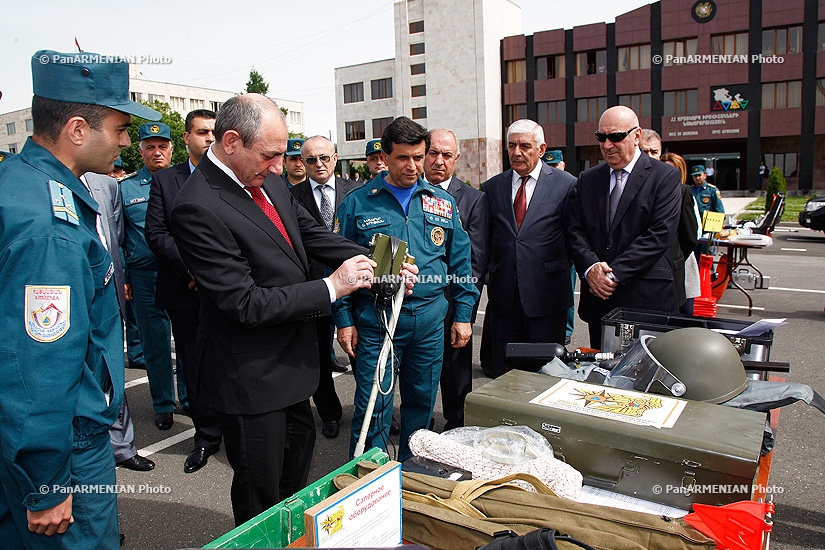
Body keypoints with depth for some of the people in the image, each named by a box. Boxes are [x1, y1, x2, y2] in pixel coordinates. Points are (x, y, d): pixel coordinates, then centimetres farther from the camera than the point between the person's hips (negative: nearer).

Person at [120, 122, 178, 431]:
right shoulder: (126, 188, 6)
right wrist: (121, 278, 2)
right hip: (144, 276, 0)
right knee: (155, 343, 9)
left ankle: (190, 397, 24)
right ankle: (163, 405, 23)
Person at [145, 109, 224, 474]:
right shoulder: (164, 180, 7)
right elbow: (155, 232, 1)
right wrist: (191, 265, -12)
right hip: (186, 292, 2)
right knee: (193, 368, 10)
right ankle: (206, 437, 26)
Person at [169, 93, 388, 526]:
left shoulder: (268, 181, 0)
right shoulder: (198, 207, -26)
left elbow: (313, 234, 8)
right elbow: (245, 304, -27)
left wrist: (375, 264, -5)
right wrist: (332, 287, -24)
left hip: (291, 357, 9)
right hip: (249, 376, -9)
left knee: (300, 445, 28)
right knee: (260, 491, 10)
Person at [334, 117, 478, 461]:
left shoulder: (442, 203, 8)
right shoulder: (357, 203, 0)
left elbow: (460, 262, 10)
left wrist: (463, 314, 6)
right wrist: (344, 319, -4)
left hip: (431, 318, 3)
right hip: (375, 318, -3)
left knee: (421, 403, 15)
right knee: (372, 408, 0)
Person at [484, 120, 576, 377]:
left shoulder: (566, 184, -1)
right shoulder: (491, 187, 9)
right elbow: (486, 240, 12)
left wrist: (558, 271, 0)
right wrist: (491, 273, 6)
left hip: (546, 297, -3)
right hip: (504, 296, 3)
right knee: (503, 372, 11)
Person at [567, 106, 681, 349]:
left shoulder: (665, 176, -2)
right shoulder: (587, 179, 12)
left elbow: (660, 234, -11)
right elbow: (574, 230, 6)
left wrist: (615, 274, -17)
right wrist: (590, 267, -12)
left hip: (646, 298, -4)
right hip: (598, 296, 4)